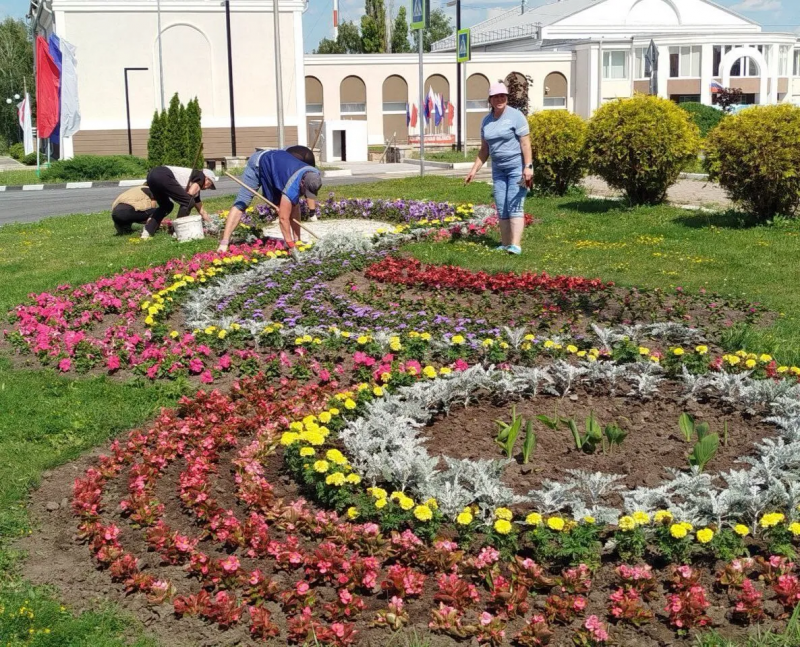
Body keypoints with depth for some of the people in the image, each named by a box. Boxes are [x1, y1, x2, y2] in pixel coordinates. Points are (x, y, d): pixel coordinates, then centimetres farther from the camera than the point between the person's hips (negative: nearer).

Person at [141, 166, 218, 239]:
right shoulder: (200, 176, 11)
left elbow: (201, 211, 42)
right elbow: (190, 194, -7)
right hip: (163, 176, -10)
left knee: (166, 206, 29)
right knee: (188, 202, -3)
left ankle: (147, 232, 17)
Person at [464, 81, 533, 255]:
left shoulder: (516, 116, -8)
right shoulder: (486, 121, 10)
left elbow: (525, 143, -12)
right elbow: (484, 149, 16)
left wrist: (528, 167, -20)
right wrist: (474, 169, 11)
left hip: (517, 166, -6)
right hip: (498, 169, 6)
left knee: (514, 206, -13)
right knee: (501, 208, 5)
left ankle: (515, 245, -19)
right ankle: (505, 244, 11)